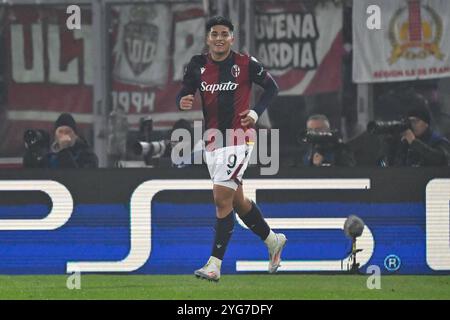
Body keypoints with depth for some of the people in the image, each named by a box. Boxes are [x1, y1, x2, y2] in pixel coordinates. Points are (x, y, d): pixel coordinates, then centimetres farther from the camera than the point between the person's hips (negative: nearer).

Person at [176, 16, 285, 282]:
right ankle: (273, 241, 37)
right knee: (237, 201, 15)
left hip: (239, 138, -5)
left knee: (222, 198, -13)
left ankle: (215, 264, -11)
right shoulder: (197, 65, 2)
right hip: (212, 140, 5)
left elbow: (272, 87, 5)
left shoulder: (247, 64, -7)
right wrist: (183, 101, -18)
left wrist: (256, 113, -9)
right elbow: (184, 93, 6)